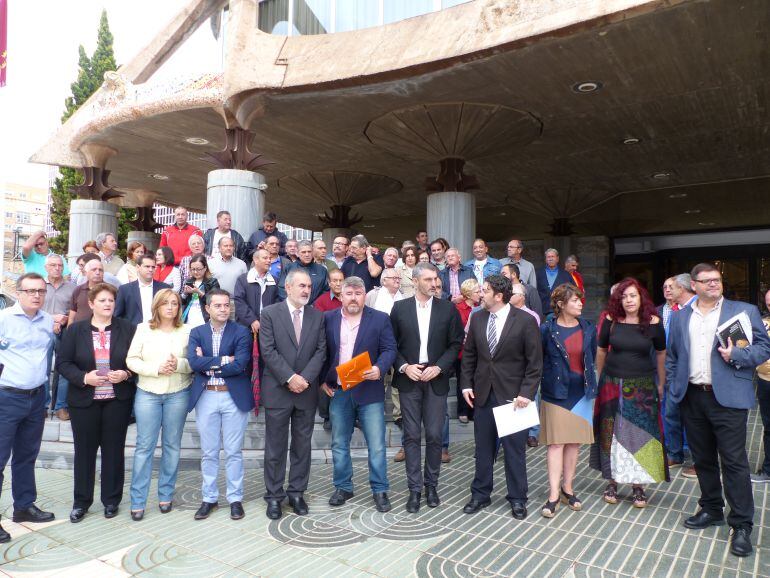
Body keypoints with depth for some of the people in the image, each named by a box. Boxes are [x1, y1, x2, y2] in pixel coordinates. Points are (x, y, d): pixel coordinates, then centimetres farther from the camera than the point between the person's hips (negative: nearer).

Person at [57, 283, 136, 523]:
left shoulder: (128, 329, 0)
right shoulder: (75, 330, 1)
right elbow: (63, 363, -1)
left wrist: (126, 374, -15)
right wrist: (83, 378, -16)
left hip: (118, 400, 0)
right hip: (84, 400, 0)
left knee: (114, 449, 8)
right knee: (84, 450, 10)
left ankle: (111, 500, 23)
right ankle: (81, 502, 25)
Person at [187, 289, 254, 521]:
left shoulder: (241, 332, -3)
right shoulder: (197, 333, 5)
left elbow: (240, 365, -15)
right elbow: (193, 362, -10)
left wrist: (207, 365, -10)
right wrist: (223, 360, -15)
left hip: (234, 396, -2)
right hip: (205, 397, 2)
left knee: (233, 451, 7)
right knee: (208, 452, 12)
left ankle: (235, 498, 20)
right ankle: (209, 498, 26)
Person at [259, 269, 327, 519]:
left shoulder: (317, 316, 6)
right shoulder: (270, 313, -3)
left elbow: (321, 351, 0)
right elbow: (268, 351, -9)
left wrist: (304, 378, -12)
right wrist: (290, 378, -16)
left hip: (307, 390, 3)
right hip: (277, 390, -3)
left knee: (302, 445, 11)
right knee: (275, 447, 6)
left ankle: (297, 493, 25)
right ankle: (274, 496, 20)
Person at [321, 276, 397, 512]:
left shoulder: (380, 319, -2)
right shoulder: (328, 319, 4)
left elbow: (389, 349, -4)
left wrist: (379, 368, -21)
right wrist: (322, 381, 3)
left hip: (369, 390, -2)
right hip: (337, 391, 2)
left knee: (376, 445, 2)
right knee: (339, 444, 13)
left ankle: (380, 490, 17)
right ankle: (343, 487, 29)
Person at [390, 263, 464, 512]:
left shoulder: (448, 308, 1)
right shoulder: (400, 307, 1)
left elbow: (456, 343, 2)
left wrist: (438, 367, -9)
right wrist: (404, 367, -10)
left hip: (436, 379, 0)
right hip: (409, 379, 0)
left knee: (434, 435, 5)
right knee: (411, 436, 5)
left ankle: (431, 485, 23)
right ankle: (415, 489, 15)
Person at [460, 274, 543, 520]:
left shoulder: (525, 321, -11)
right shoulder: (477, 318, 2)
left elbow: (535, 362, -9)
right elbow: (469, 354, 10)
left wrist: (526, 393, -14)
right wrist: (467, 384, 3)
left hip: (513, 395, -4)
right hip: (483, 393, 4)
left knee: (514, 449, 8)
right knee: (483, 447, 13)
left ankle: (517, 498, 24)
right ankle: (480, 494, 28)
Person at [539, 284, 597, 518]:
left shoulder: (588, 328, 5)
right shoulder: (547, 329, -6)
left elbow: (592, 358, 12)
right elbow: (538, 360, 0)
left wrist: (590, 384, 9)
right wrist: (550, 377, 0)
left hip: (581, 392, 4)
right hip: (556, 392, -4)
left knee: (575, 441, 10)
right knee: (556, 442, -4)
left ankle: (567, 488, 23)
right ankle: (554, 494, 0)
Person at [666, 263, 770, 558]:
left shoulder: (745, 311, 2)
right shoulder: (680, 317, 12)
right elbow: (672, 356, 15)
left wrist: (736, 355, -18)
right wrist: (673, 387, 6)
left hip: (728, 398, -4)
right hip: (692, 398, 4)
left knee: (734, 461, -1)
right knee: (703, 459, 15)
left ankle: (742, 525, 11)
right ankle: (711, 510, 31)